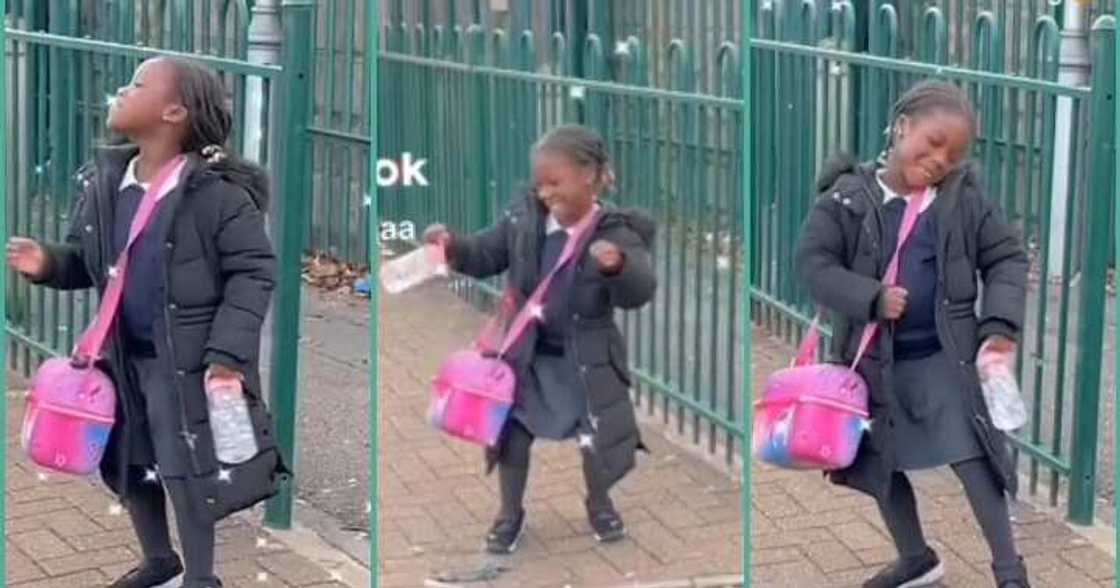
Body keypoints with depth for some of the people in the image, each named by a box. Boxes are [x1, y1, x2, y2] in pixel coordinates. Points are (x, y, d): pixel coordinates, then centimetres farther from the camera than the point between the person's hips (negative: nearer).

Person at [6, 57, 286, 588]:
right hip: (124, 355, 7)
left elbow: (254, 272, -15)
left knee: (186, 471, -3)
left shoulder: (216, 192, -19)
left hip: (187, 361, -7)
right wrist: (48, 262, -11)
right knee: (126, 462, 18)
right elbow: (85, 260, 12)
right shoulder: (101, 182, 0)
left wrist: (228, 353, -23)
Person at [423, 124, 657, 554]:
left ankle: (599, 502, 35)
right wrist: (454, 248, -18)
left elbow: (639, 292, -31)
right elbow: (486, 257, 3)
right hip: (529, 350, 3)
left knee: (600, 437, 5)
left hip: (587, 357, -3)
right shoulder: (524, 217, -9)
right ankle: (510, 512, 28)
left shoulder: (615, 232, -21)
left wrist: (618, 266, -53)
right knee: (511, 432, 7)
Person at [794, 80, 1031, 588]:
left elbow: (1007, 258, 1)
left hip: (946, 355, -2)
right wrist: (870, 299, -21)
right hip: (876, 358, 2)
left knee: (972, 460, -8)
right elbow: (812, 261, -9)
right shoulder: (849, 195, -8)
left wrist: (999, 324, -12)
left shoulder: (965, 196, -4)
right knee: (881, 464, 14)